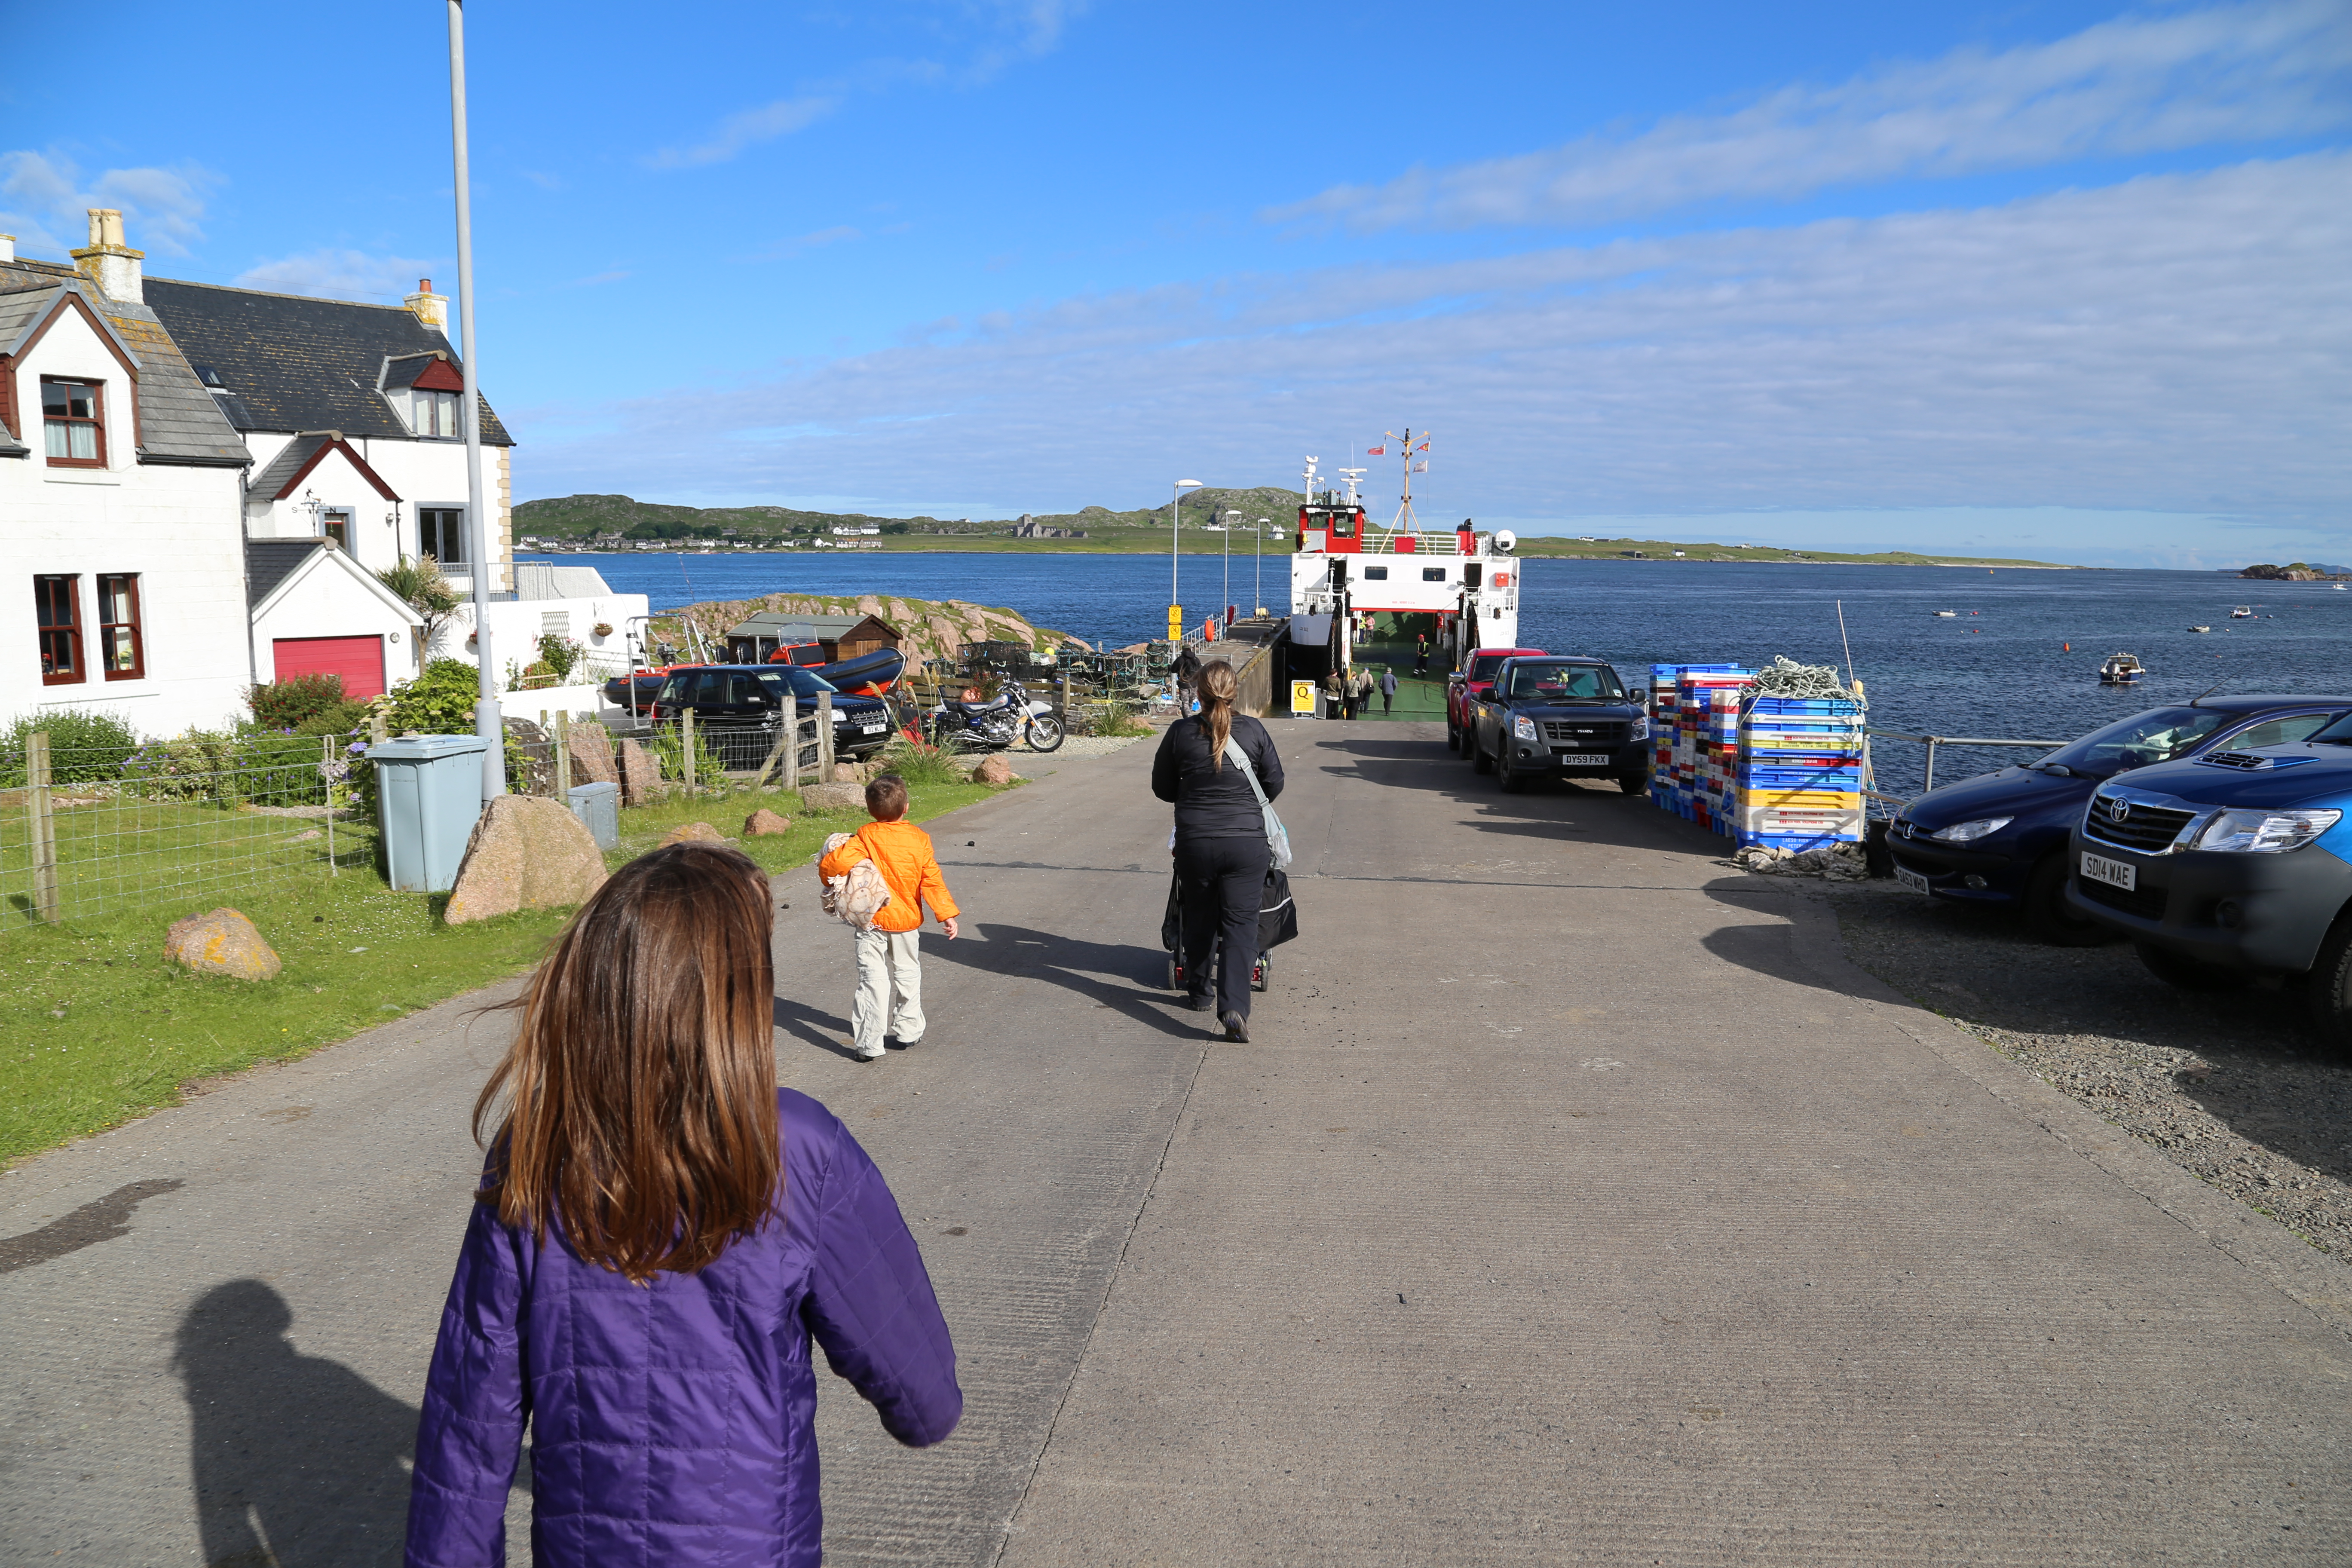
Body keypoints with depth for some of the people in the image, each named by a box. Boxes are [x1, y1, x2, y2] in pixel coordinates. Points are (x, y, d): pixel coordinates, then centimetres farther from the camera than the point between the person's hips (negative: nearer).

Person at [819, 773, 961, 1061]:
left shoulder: (865, 837, -11)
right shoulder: (919, 838, -4)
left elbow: (834, 862, -24)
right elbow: (932, 880, -4)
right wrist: (947, 915, 0)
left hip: (872, 921, -2)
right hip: (907, 920, 3)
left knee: (872, 981, 0)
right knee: (907, 976, 19)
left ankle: (869, 1045, 0)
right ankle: (908, 1033, 28)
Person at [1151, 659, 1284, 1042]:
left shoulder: (1180, 732, -3)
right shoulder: (1253, 730, -3)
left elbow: (1162, 787, 8)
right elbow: (1275, 783, 7)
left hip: (1194, 842, 1)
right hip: (1247, 841, -1)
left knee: (1199, 920, 19)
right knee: (1240, 924, 0)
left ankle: (1200, 993, 33)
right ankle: (1234, 1007, -14)